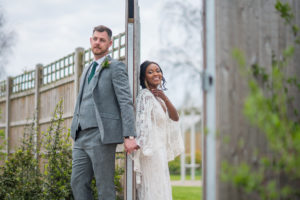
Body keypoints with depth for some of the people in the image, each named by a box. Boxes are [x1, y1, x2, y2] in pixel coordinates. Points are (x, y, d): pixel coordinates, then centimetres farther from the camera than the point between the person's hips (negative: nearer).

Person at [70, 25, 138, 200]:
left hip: (102, 135, -8)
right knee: (78, 183, 4)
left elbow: (126, 102, -9)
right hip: (81, 136, 8)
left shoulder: (116, 67, -1)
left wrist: (129, 136, -18)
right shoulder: (88, 70, 23)